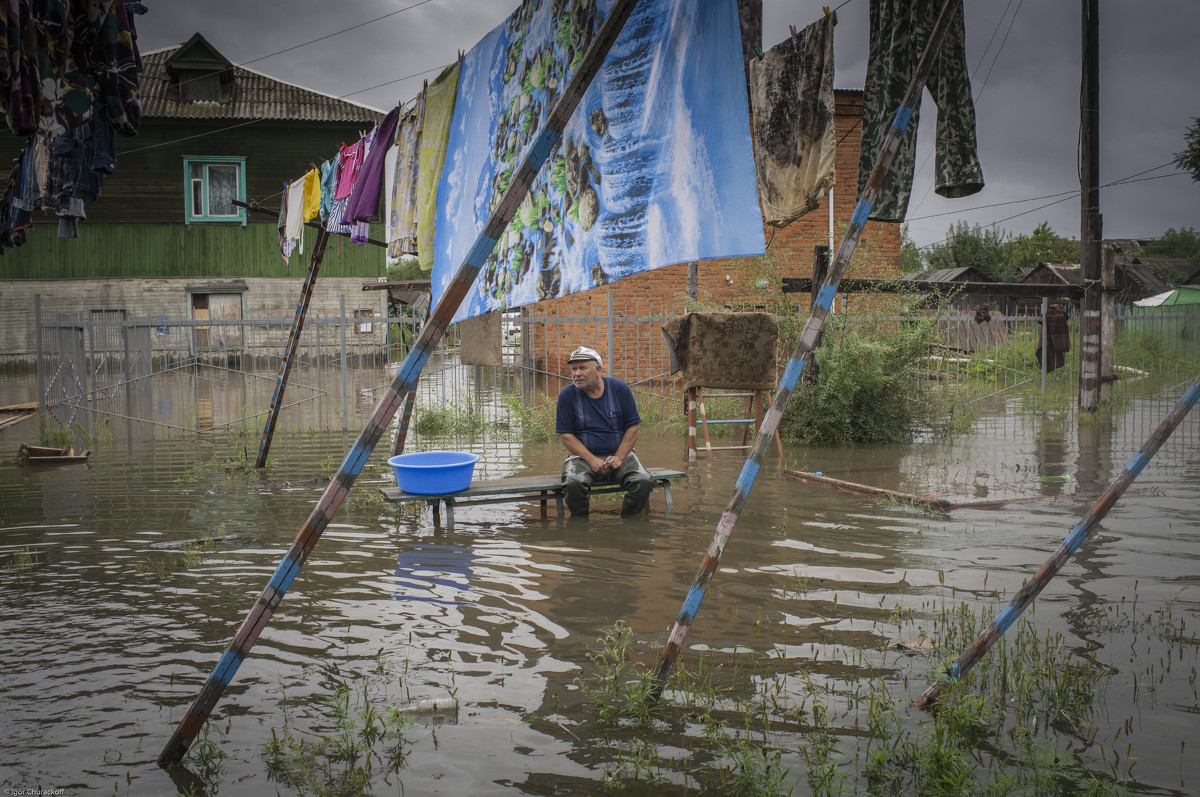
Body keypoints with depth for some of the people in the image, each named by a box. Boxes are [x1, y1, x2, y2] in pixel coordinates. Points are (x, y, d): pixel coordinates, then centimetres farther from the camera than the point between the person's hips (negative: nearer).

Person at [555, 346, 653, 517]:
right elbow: (566, 435, -3)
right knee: (573, 483, -33)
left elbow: (633, 426, 2)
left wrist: (619, 458, -11)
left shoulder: (620, 389, 2)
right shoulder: (567, 395, -1)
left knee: (642, 481, -26)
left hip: (620, 453, 1)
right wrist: (591, 460, -15)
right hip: (582, 455, -1)